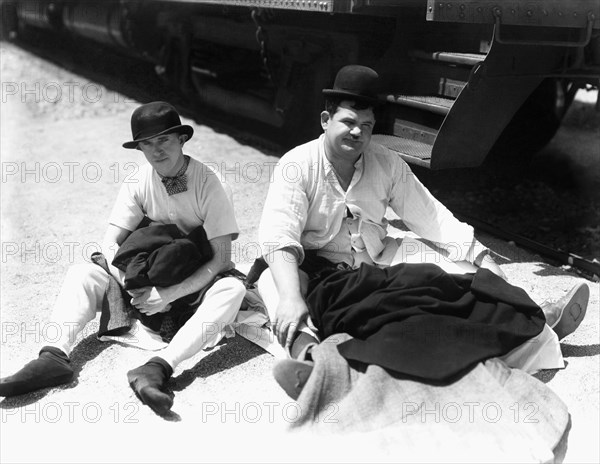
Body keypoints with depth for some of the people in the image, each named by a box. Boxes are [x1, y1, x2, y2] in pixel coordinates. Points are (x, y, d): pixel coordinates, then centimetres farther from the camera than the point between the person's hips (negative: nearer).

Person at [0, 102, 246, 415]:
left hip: (196, 286, -3)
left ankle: (159, 367, -47)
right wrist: (135, 287, -22)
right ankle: (55, 355, -31)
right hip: (149, 283, 4)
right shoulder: (138, 181, -5)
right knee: (82, 273, -12)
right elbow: (110, 243, -6)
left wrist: (169, 294, -26)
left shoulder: (207, 183, -15)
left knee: (232, 288, -35)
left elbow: (221, 258, -18)